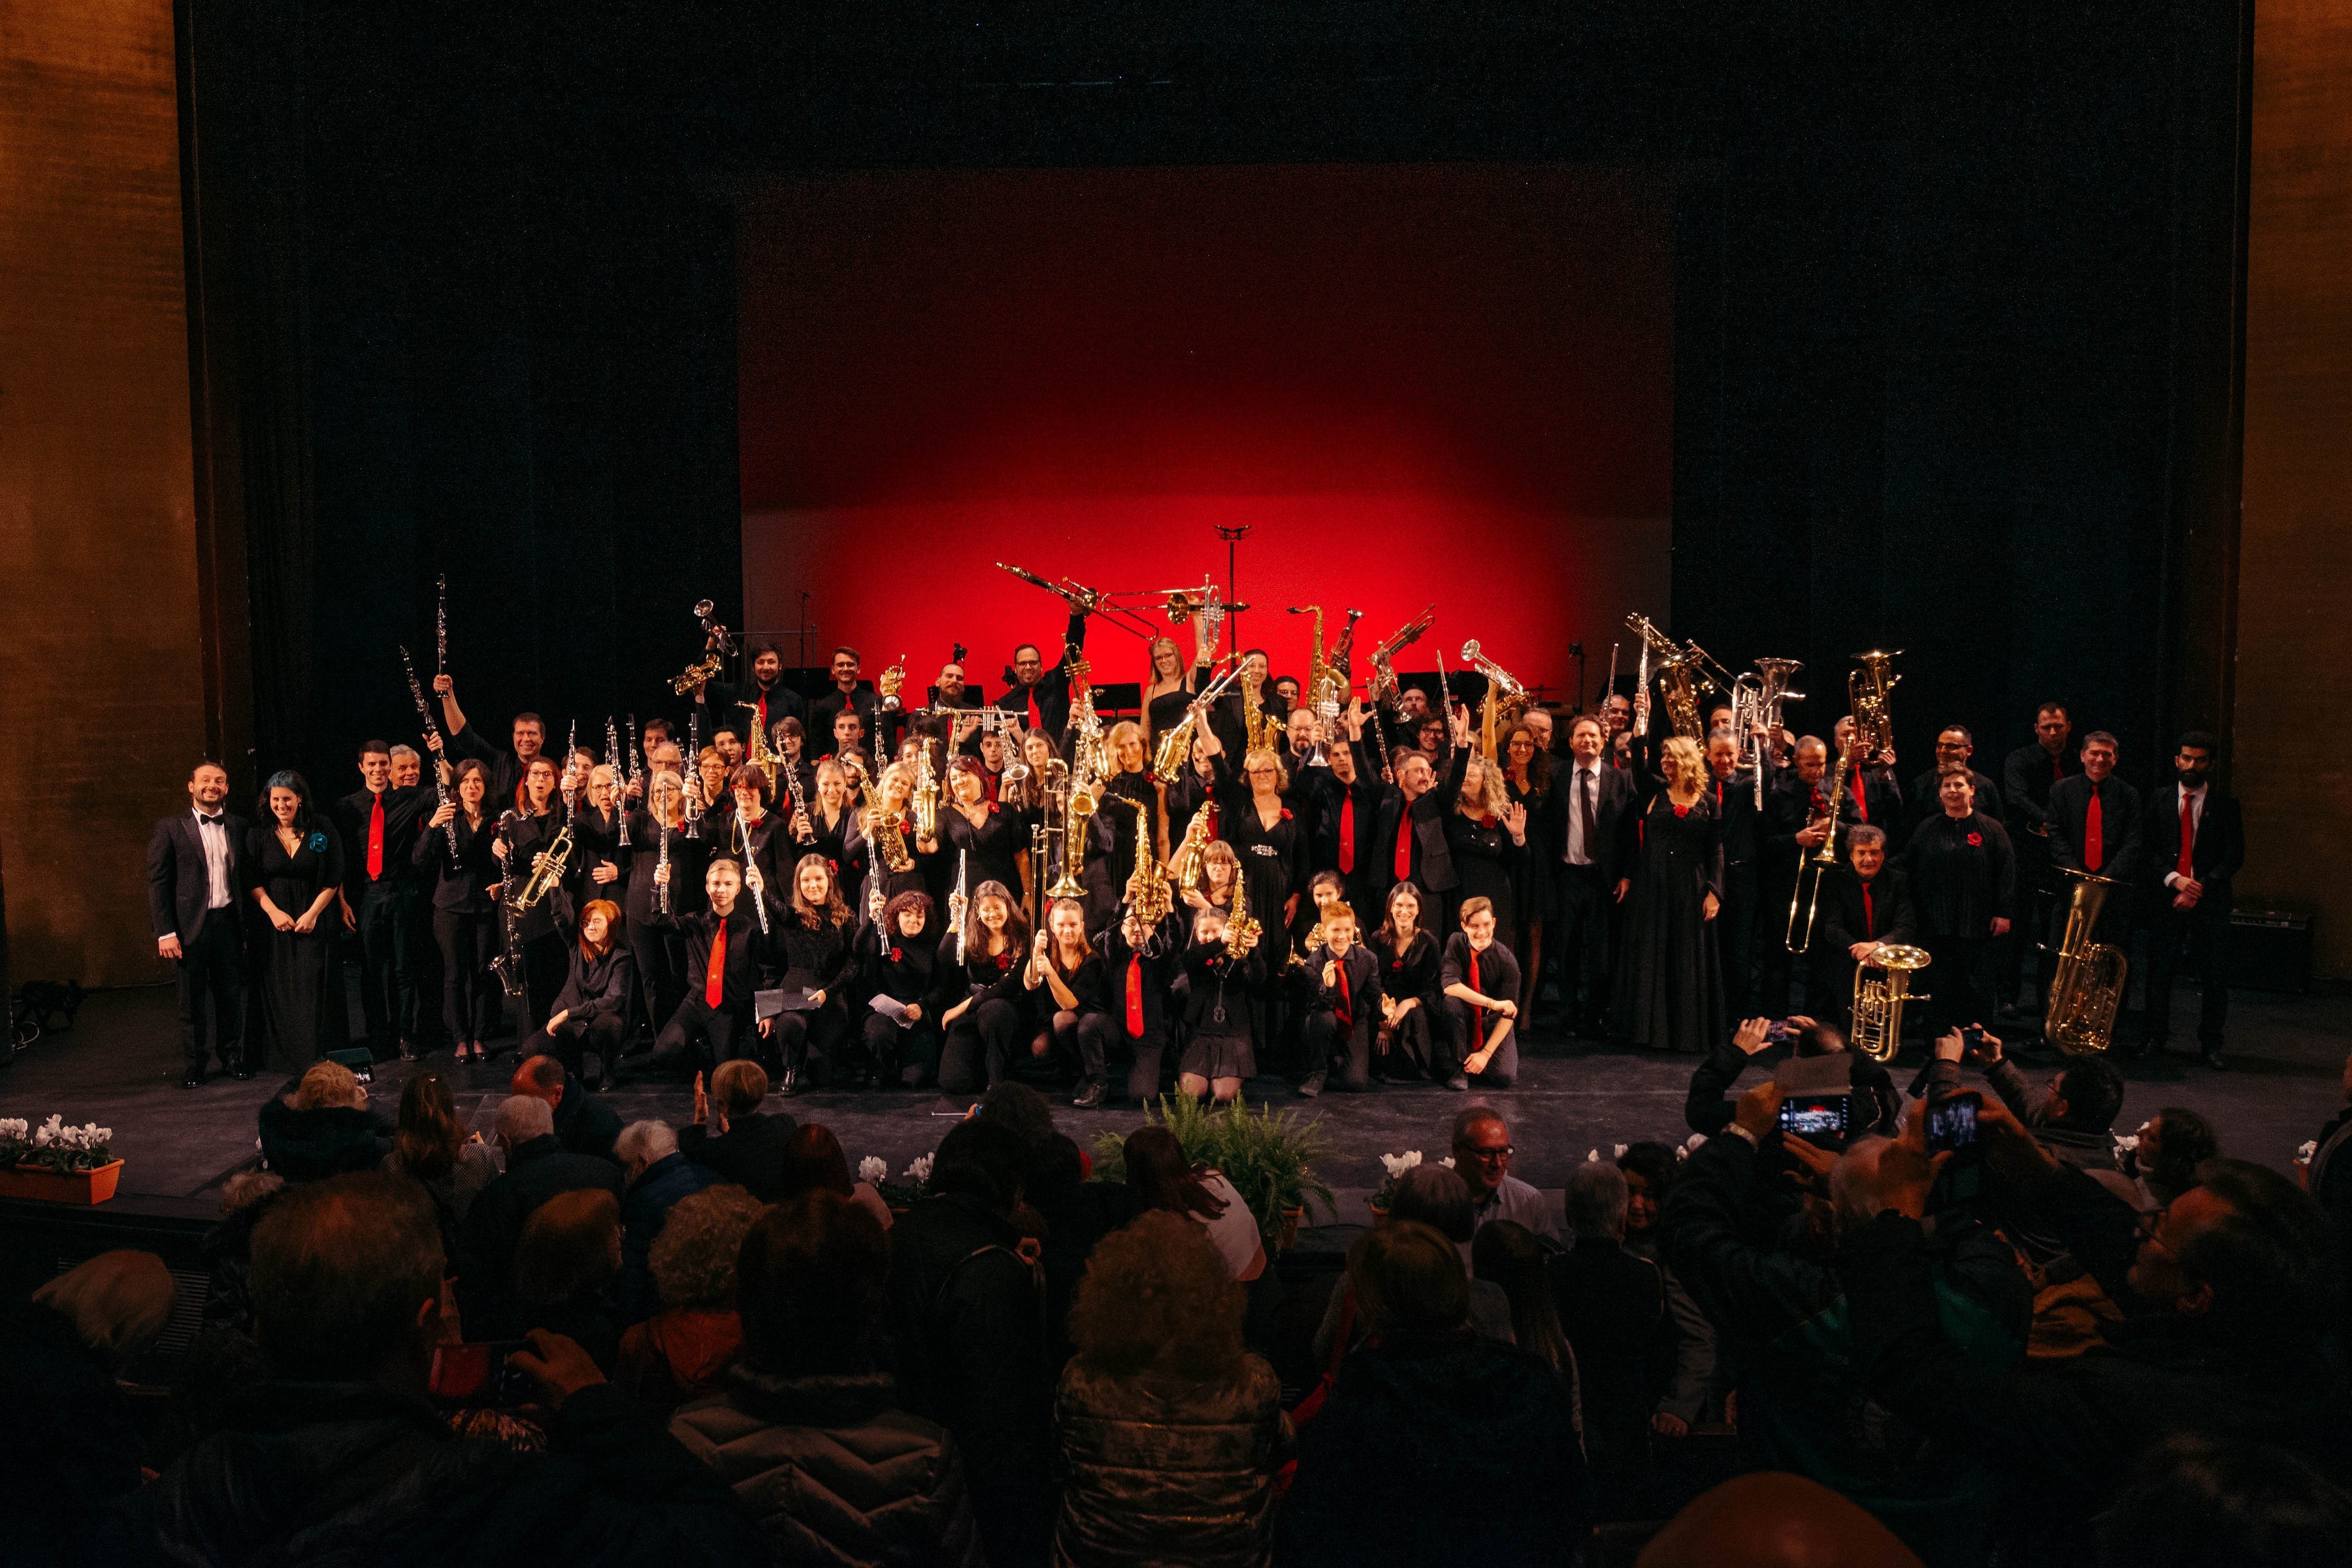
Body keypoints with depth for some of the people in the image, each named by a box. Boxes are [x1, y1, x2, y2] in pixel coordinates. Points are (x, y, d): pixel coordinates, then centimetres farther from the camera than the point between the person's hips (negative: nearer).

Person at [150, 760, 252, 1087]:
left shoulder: (238, 827, 8)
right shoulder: (170, 828, -2)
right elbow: (157, 883, -4)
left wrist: (249, 924, 4)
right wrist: (165, 932, -10)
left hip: (228, 922, 3)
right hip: (190, 925, -3)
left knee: (231, 996, 10)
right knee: (192, 1002, 6)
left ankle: (232, 1057, 24)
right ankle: (194, 1066, 17)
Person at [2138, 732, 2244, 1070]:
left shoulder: (2225, 806, 4)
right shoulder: (2158, 801, 8)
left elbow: (2234, 858, 0)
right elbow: (2148, 849, 4)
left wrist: (2200, 889, -11)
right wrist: (2173, 878, -12)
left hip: (2209, 902, -1)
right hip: (2165, 899, 1)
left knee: (2216, 977, 1)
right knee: (2159, 973, 3)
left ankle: (2211, 1043, 12)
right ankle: (2154, 1039, 15)